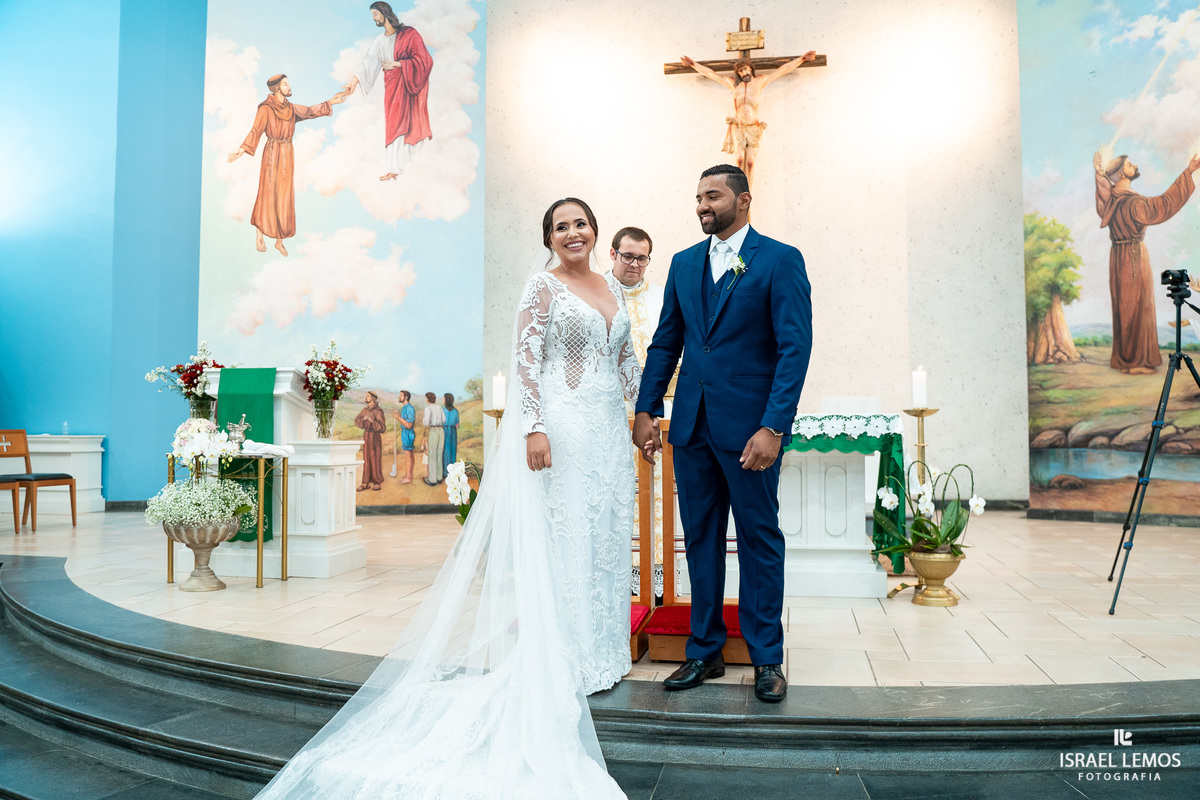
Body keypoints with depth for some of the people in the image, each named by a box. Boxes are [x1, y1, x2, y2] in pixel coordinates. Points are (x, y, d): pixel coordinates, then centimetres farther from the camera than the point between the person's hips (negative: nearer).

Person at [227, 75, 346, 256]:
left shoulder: (291, 108, 9)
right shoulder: (265, 109, -10)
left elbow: (309, 111, 24)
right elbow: (255, 131, -18)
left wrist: (330, 102, 21)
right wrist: (241, 151, -29)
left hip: (287, 155, 6)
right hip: (272, 154, -6)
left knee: (284, 197, 6)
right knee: (267, 196, -2)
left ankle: (279, 241, 12)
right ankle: (259, 235, 13)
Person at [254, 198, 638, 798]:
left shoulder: (612, 288, 16)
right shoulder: (542, 287, -5)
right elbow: (525, 359, -13)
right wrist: (534, 428, -22)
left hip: (608, 431, 7)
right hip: (560, 426, -7)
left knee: (603, 534, 12)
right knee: (557, 536, -2)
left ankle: (596, 650, 27)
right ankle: (557, 659, 10)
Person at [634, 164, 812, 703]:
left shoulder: (780, 260, -4)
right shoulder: (684, 263, 12)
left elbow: (794, 348, -11)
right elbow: (665, 342, 14)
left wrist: (773, 427, -19)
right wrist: (645, 410, 6)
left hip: (750, 425, -5)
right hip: (691, 423, 5)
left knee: (760, 539, 6)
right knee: (700, 539, 11)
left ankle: (766, 659, 19)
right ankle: (704, 652, 23)